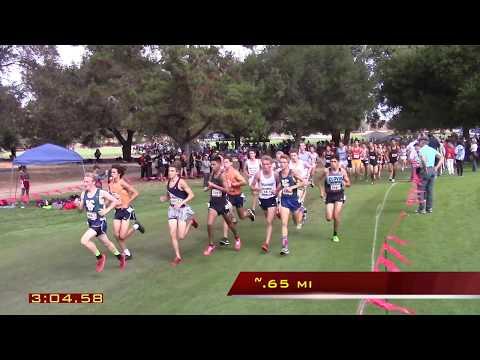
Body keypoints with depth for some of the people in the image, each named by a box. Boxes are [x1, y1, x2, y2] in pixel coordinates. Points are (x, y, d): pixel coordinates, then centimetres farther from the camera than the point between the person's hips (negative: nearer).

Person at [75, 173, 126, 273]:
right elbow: (81, 209, 8)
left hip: (100, 222, -7)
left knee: (84, 240, -20)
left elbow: (115, 201, -9)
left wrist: (106, 211, -15)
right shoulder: (83, 194, 0)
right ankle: (120, 256, 42)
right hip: (91, 223, 7)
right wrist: (77, 204, -13)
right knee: (106, 242, 21)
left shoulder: (101, 193, -17)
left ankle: (100, 257, 1)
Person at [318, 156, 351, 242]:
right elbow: (320, 180, 11)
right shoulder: (326, 171, -5)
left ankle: (335, 235, 11)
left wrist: (344, 183, -15)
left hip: (339, 195, 0)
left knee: (336, 216, -11)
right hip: (329, 196, 0)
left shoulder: (342, 171, -1)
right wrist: (322, 191, 2)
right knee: (329, 218, -7)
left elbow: (348, 183, 8)